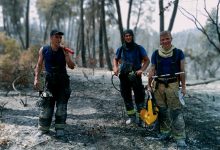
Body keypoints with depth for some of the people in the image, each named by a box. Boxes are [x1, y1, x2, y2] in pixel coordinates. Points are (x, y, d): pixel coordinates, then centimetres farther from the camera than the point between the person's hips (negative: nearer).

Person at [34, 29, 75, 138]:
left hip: (63, 81, 0)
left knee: (61, 105, 2)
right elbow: (39, 65, 6)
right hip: (50, 80, 0)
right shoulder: (43, 50, -2)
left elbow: (72, 66, -10)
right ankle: (43, 128, 12)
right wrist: (36, 78, -3)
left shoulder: (64, 50, -5)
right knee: (46, 105, 1)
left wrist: (66, 54, -20)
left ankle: (60, 128, 11)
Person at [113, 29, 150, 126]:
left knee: (139, 97, -4)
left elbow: (147, 60, 0)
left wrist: (141, 70, -15)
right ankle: (131, 117, 22)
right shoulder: (120, 49, 6)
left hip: (136, 76, -3)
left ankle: (140, 117, 4)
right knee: (126, 97, 9)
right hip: (124, 77, 3)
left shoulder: (139, 48, -2)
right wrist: (115, 68, 1)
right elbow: (116, 59, 20)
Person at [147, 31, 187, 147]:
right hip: (158, 84, 3)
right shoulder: (156, 54, 6)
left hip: (173, 84, -3)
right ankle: (165, 131, 26)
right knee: (162, 110, 11)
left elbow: (182, 71, 3)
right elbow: (152, 71, 10)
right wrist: (149, 85, 7)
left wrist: (183, 86, 1)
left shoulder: (178, 53, 0)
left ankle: (180, 137, -3)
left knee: (176, 111, -6)